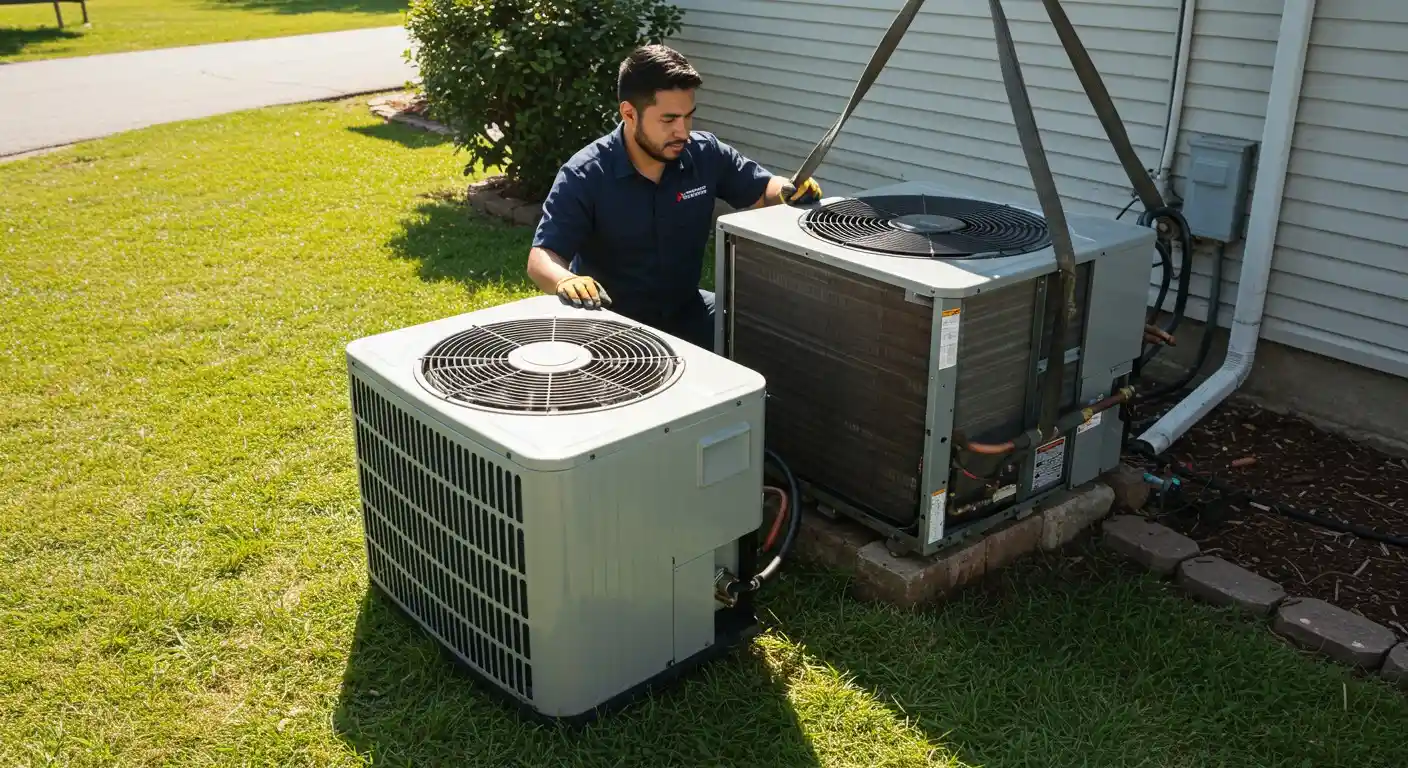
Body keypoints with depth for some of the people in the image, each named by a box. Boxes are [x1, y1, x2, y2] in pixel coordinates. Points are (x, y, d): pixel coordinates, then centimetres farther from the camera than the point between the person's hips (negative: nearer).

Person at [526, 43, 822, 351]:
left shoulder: (706, 154, -5)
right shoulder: (583, 176, -17)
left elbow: (764, 189, 10)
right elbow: (542, 257, -20)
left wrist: (791, 191, -14)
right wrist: (566, 281, -43)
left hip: (685, 311, 4)